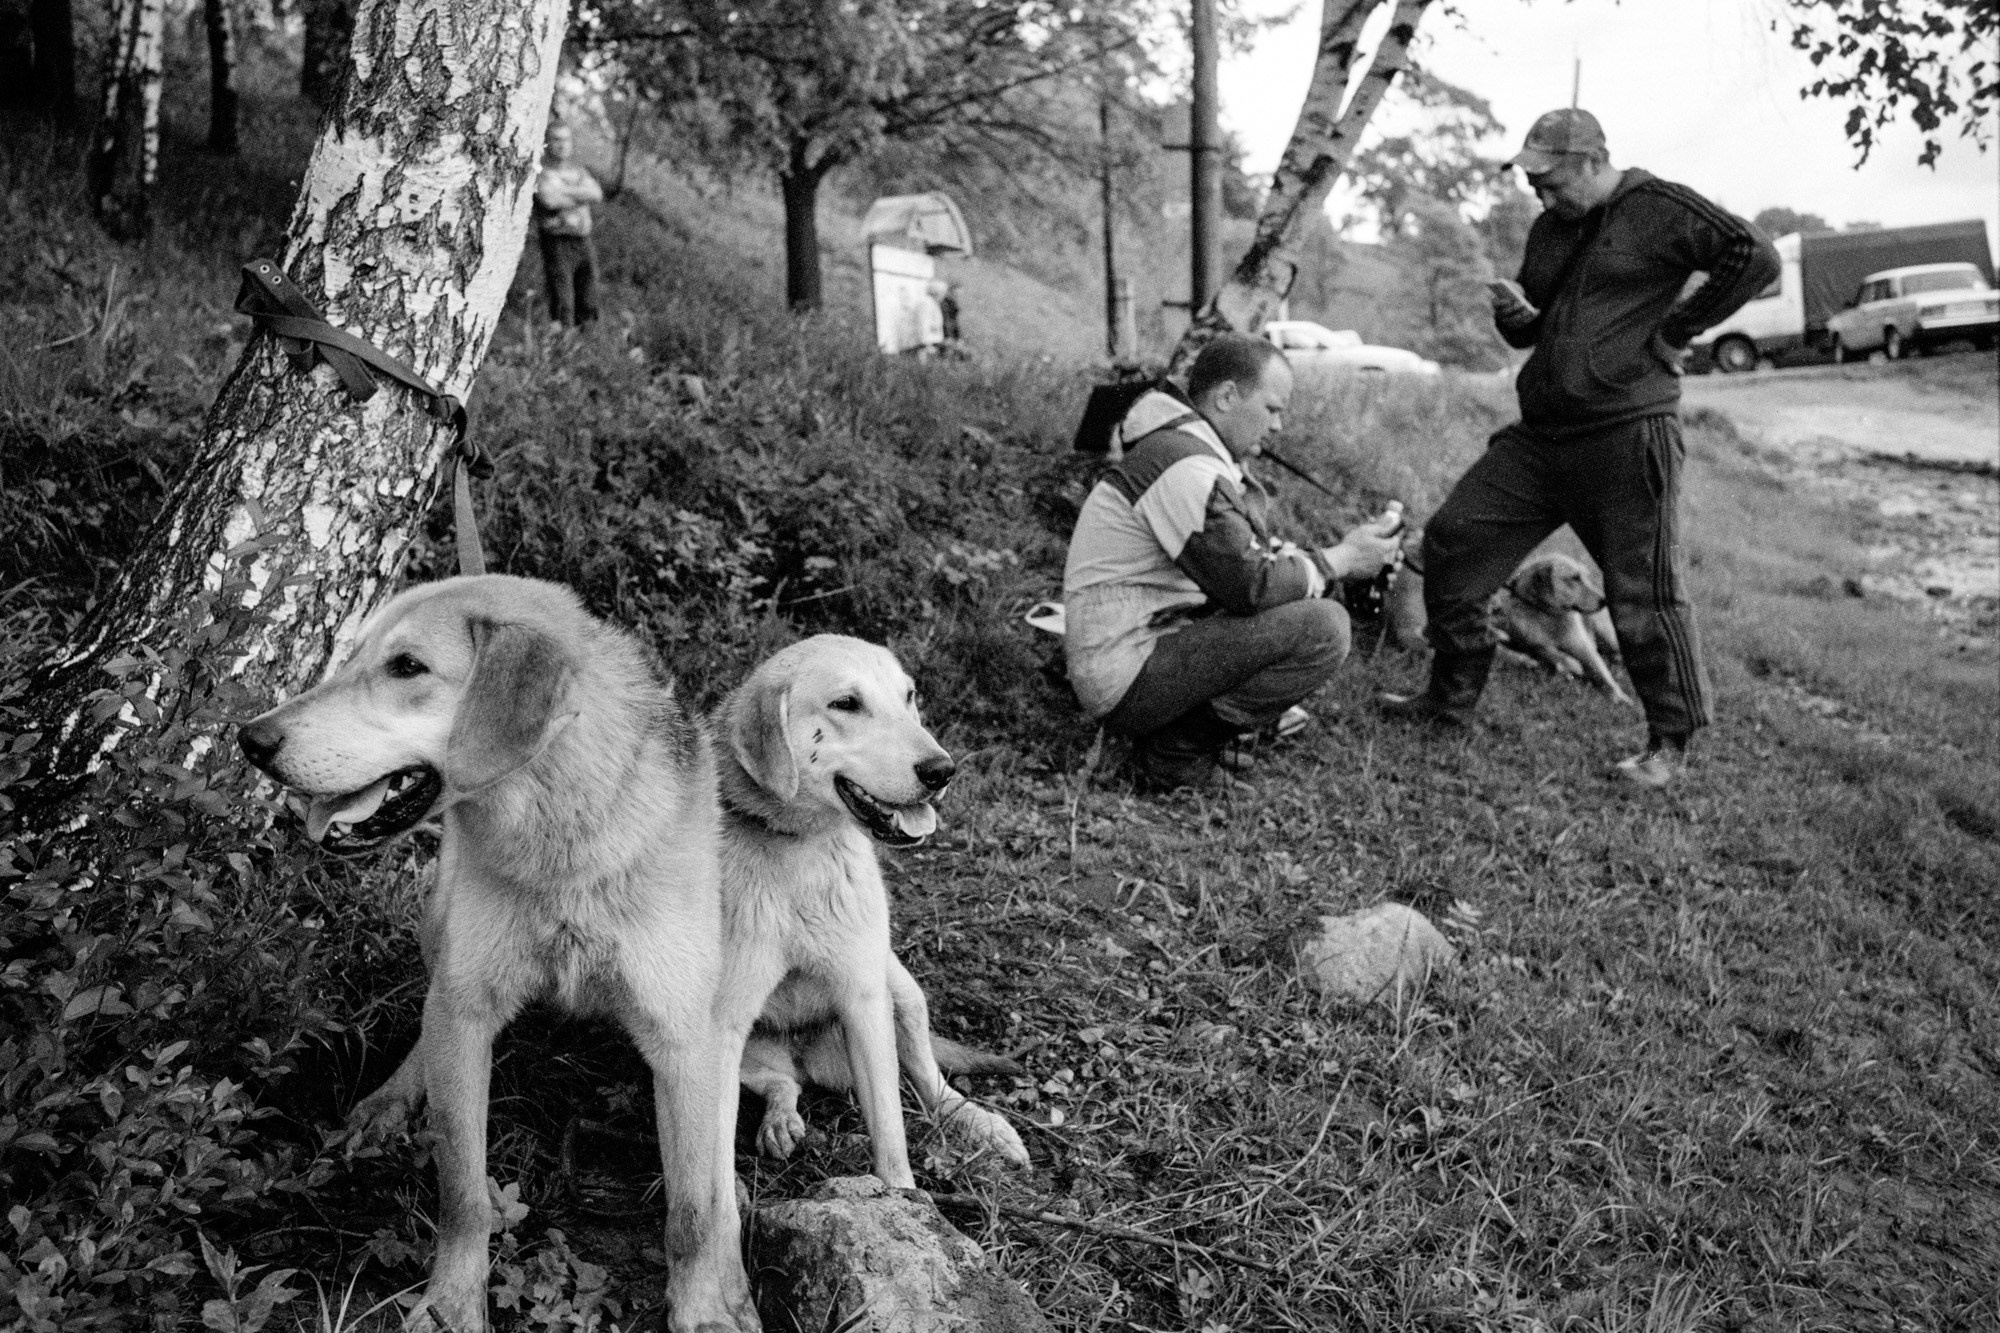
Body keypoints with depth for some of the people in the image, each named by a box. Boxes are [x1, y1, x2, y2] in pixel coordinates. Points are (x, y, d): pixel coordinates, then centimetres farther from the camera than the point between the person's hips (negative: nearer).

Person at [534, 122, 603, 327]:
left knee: (588, 309, 5)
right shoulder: (541, 171, -2)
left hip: (584, 242, 6)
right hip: (556, 243, -6)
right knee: (563, 306, -11)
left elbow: (597, 194, -1)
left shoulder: (579, 170, 16)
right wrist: (581, 197, -4)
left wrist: (566, 191, -11)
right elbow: (549, 200, -20)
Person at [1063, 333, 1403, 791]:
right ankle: (1177, 751, -9)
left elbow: (1251, 556, 19)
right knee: (1323, 628, -19)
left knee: (1312, 602, 16)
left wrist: (1341, 557, 6)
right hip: (1126, 678, -11)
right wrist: (1338, 560, -6)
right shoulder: (1185, 467, -20)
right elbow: (1251, 586, -20)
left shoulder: (1190, 446, 13)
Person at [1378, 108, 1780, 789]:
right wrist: (1514, 314, 1)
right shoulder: (1549, 227, 16)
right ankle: (1450, 697, 17)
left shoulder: (1660, 208, -6)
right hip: (1539, 434, 8)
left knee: (1642, 592, -4)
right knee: (1452, 541, 4)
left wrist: (1674, 329, -11)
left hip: (1627, 433, -8)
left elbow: (1755, 256, -13)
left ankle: (1670, 744, 10)